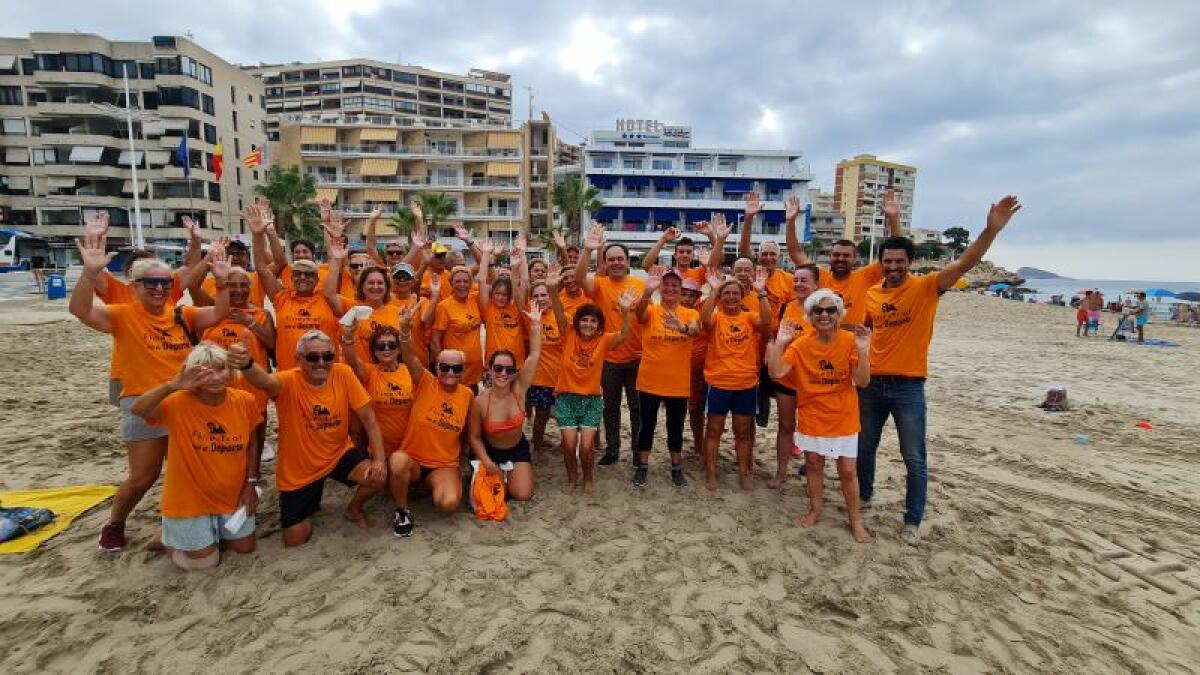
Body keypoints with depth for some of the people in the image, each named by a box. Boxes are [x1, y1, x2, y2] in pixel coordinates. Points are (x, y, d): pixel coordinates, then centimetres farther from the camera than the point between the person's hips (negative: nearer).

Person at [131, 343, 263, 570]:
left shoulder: (245, 401, -12)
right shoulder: (180, 403, -21)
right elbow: (137, 410, -39)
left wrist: (251, 484, 1)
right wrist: (172, 385, -51)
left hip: (232, 495, 4)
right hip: (190, 498, -4)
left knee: (245, 547, 17)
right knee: (205, 560, 6)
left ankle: (210, 534, 44)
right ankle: (171, 538, 35)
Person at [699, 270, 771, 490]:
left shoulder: (750, 318, 3)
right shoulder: (716, 318, -2)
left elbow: (766, 321, -19)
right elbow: (704, 319, -25)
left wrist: (761, 292, -27)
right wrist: (713, 290, -31)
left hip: (746, 384, 2)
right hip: (718, 383, -2)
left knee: (743, 431, 13)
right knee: (714, 430, 8)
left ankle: (744, 473, 25)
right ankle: (710, 473, 18)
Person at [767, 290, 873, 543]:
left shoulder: (850, 341, -11)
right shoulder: (801, 344, -8)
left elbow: (862, 382, -17)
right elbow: (776, 372, -16)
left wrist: (862, 351, -30)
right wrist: (780, 342, -25)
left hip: (843, 418, -1)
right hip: (812, 416, 1)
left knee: (848, 470, 4)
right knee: (814, 463, 14)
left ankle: (855, 520, 25)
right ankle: (815, 510, 35)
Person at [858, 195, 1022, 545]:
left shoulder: (926, 287, -7)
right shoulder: (871, 294, 4)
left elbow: (963, 264, -23)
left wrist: (991, 229, -35)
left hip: (908, 388, -4)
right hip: (872, 384, 4)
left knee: (914, 459, 4)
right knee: (864, 447, 18)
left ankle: (912, 521, 20)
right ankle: (863, 496, 41)